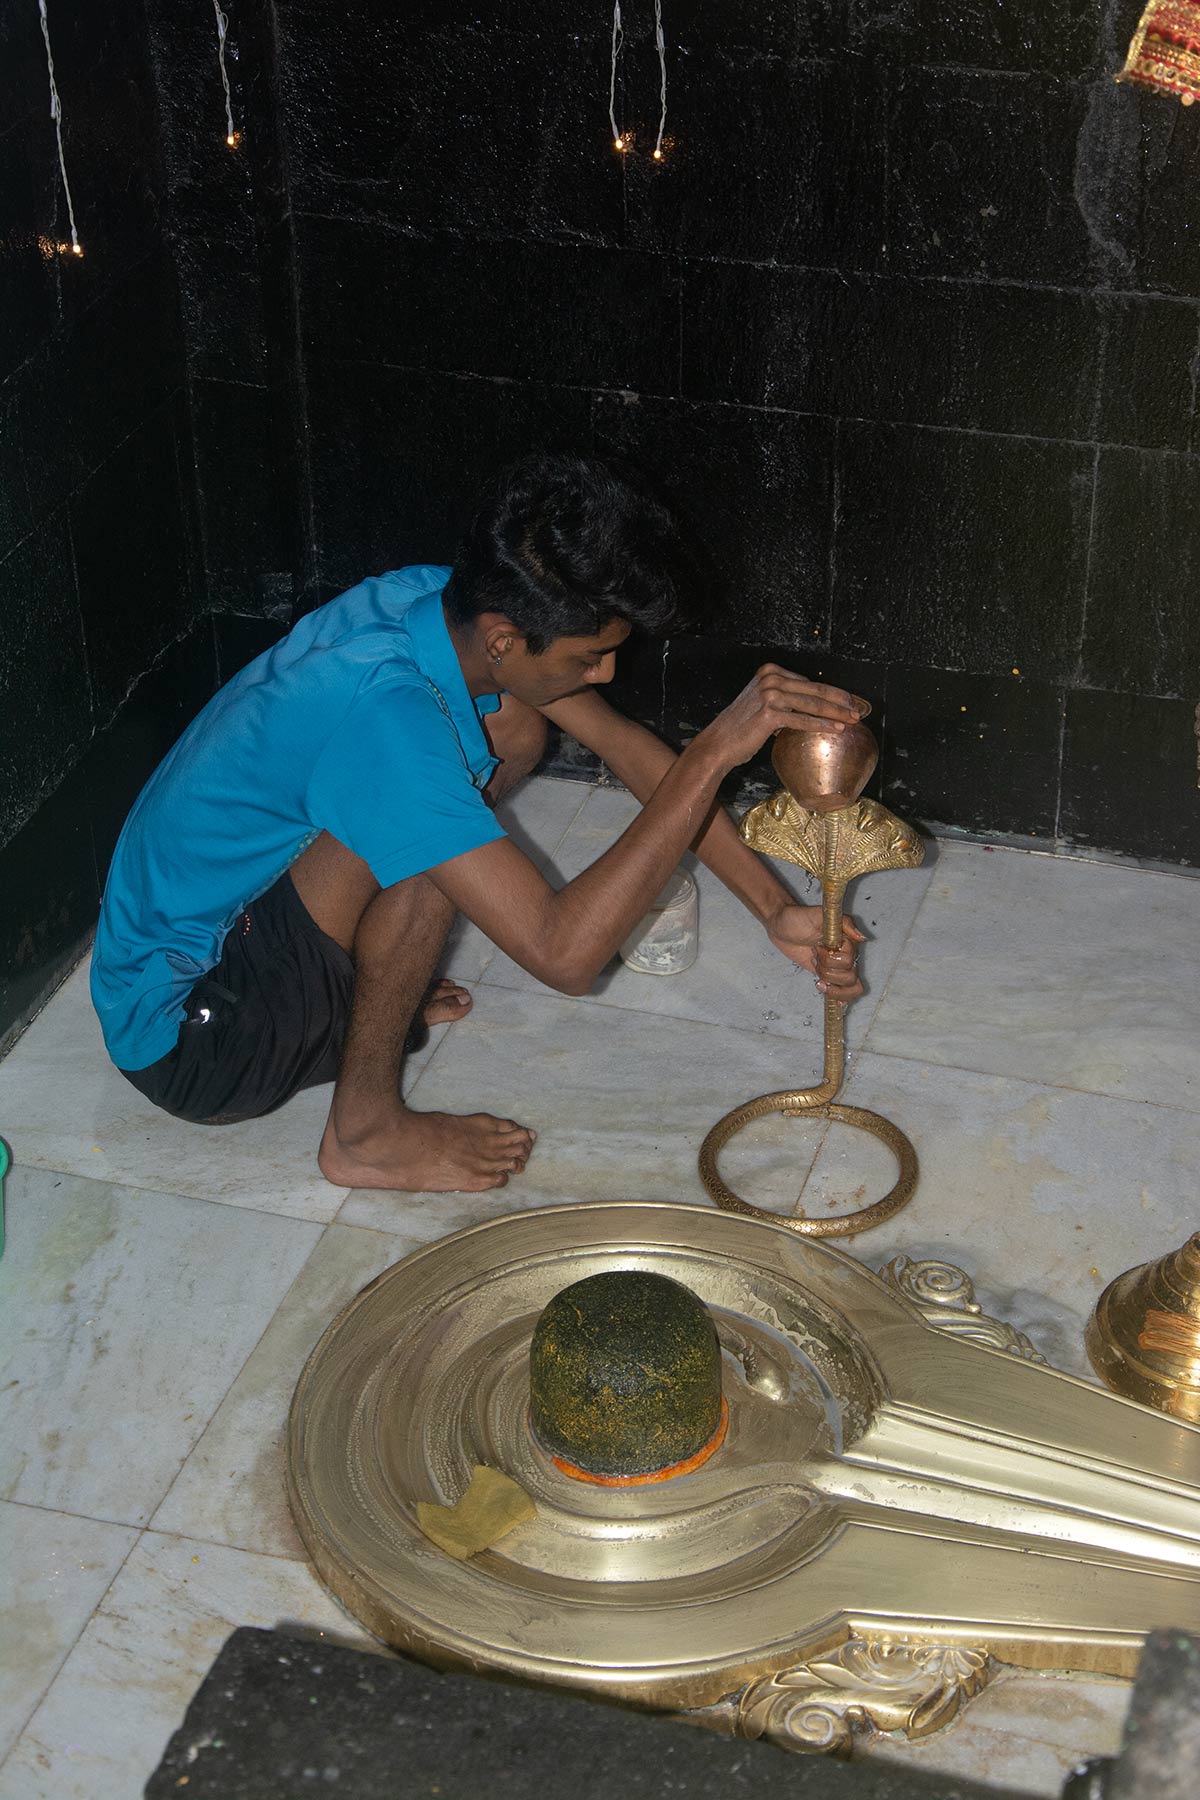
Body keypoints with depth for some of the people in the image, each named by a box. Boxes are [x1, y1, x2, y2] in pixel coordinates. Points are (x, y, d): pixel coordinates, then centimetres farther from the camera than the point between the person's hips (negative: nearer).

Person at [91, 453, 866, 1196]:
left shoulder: (441, 601, -9)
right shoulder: (384, 714, -35)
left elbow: (626, 742, 5)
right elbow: (563, 953, -37)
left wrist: (775, 907, 1)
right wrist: (716, 750, -36)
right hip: (183, 1038, -8)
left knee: (514, 726, 3)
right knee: (423, 836, -32)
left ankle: (367, 989, 11)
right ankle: (366, 1127, -11)